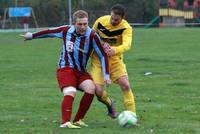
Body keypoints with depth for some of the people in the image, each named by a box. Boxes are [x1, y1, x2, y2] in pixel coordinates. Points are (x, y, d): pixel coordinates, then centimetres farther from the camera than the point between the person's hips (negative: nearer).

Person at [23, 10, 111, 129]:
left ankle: (78, 120, -10)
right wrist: (32, 36, 23)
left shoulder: (92, 36, -15)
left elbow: (103, 56, -9)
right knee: (70, 92, -26)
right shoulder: (66, 31, -8)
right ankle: (65, 122, -38)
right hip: (65, 69, -1)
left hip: (81, 71, 2)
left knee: (91, 88, -23)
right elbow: (49, 32, 11)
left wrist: (106, 76, -13)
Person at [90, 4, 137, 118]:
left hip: (115, 59, -1)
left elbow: (127, 45, -38)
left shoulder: (126, 28, -19)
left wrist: (114, 50, -56)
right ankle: (110, 103, 23)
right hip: (98, 60, 1)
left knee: (125, 85, -16)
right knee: (98, 91, -13)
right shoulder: (101, 21, -11)